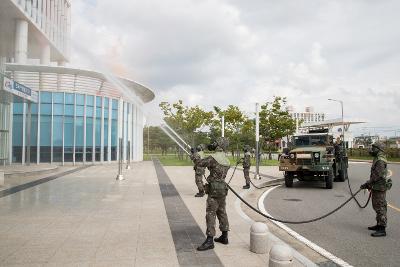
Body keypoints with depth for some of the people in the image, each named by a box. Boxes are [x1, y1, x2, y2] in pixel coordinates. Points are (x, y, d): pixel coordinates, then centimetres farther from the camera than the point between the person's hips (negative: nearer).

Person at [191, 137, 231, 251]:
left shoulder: (213, 158, -17)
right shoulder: (226, 160, 9)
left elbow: (200, 163, -6)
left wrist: (194, 158, 14)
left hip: (214, 189, -9)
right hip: (223, 189, 9)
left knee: (210, 214, -6)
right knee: (222, 212, 17)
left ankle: (209, 241, -6)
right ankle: (224, 237, 26)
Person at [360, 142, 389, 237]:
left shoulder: (380, 161, -19)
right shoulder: (377, 159, 15)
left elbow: (377, 176, -24)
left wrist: (367, 184, -20)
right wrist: (369, 184, 19)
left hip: (379, 188, -11)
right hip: (376, 187, 11)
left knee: (380, 208, -7)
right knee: (377, 207, 18)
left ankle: (382, 229, -4)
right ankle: (379, 225, 29)